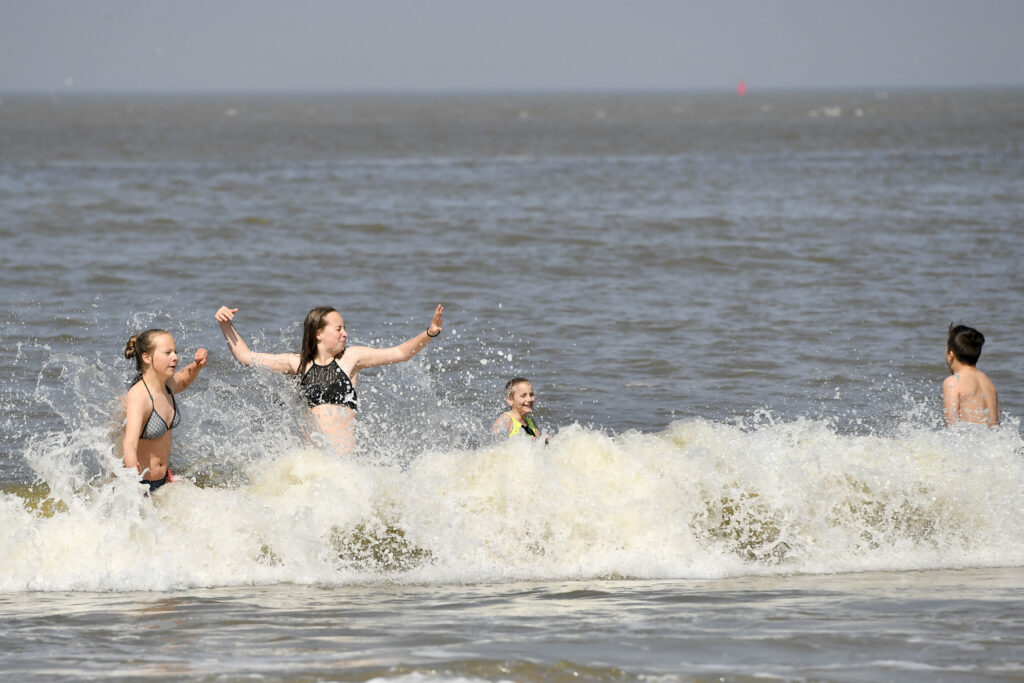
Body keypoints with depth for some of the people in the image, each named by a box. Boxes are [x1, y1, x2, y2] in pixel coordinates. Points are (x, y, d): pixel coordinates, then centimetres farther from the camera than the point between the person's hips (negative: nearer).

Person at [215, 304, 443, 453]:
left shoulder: (351, 358, 9)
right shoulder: (299, 363, 12)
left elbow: (399, 353, 6)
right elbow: (246, 356, 18)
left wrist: (429, 333, -8)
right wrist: (226, 326, 10)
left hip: (345, 457, -2)